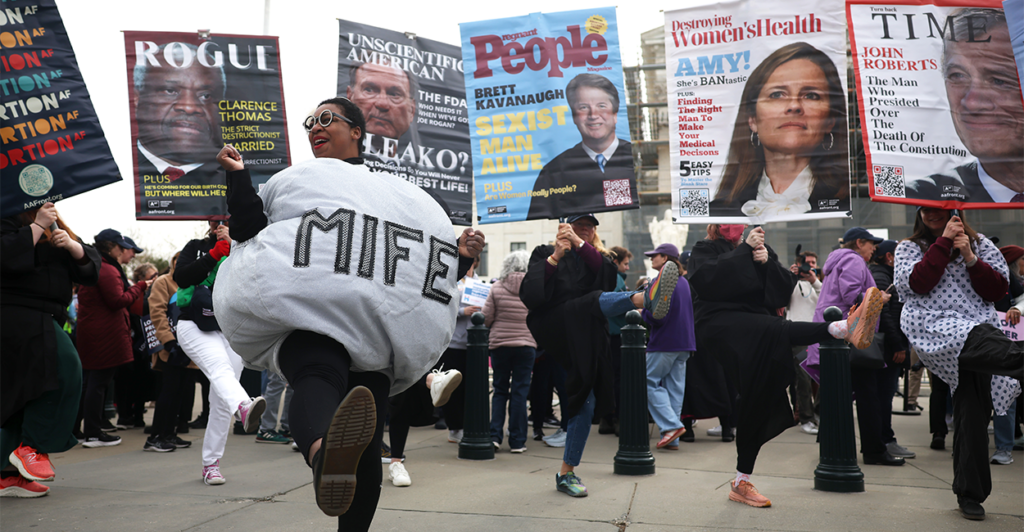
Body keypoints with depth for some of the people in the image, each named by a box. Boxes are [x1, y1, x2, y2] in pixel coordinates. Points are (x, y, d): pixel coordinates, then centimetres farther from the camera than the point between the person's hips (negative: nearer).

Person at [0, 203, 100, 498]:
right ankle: (32, 446, -13)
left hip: (45, 321, 8)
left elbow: (90, 270, 12)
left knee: (31, 396, 8)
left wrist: (72, 246, -6)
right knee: (64, 369, -24)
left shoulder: (58, 229, 21)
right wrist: (37, 226, -15)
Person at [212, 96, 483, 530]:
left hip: (371, 332, 3)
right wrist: (237, 176, 3)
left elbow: (424, 267, 24)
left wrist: (460, 259, 7)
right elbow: (247, 230, 12)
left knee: (366, 451, -6)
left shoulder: (397, 193, 28)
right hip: (306, 323, -3)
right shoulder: (293, 181, 26)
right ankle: (324, 454, -69)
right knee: (318, 375, -39)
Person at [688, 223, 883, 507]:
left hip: (757, 331, 5)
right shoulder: (705, 249, 10)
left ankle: (741, 483, 8)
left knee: (758, 401, 0)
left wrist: (767, 262, -7)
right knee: (775, 331, -36)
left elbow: (785, 290, 10)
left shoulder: (761, 250, 23)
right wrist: (744, 249, -13)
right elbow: (705, 279, -13)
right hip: (720, 322, -5)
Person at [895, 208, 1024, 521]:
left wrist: (970, 259, -5)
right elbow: (917, 284, -7)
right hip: (933, 328, -2)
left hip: (978, 329, 2)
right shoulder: (909, 247, 13)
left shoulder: (980, 244, 16)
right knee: (982, 342, -36)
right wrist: (944, 242, -6)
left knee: (972, 410, -3)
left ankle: (969, 495, 6)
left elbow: (998, 290, 7)